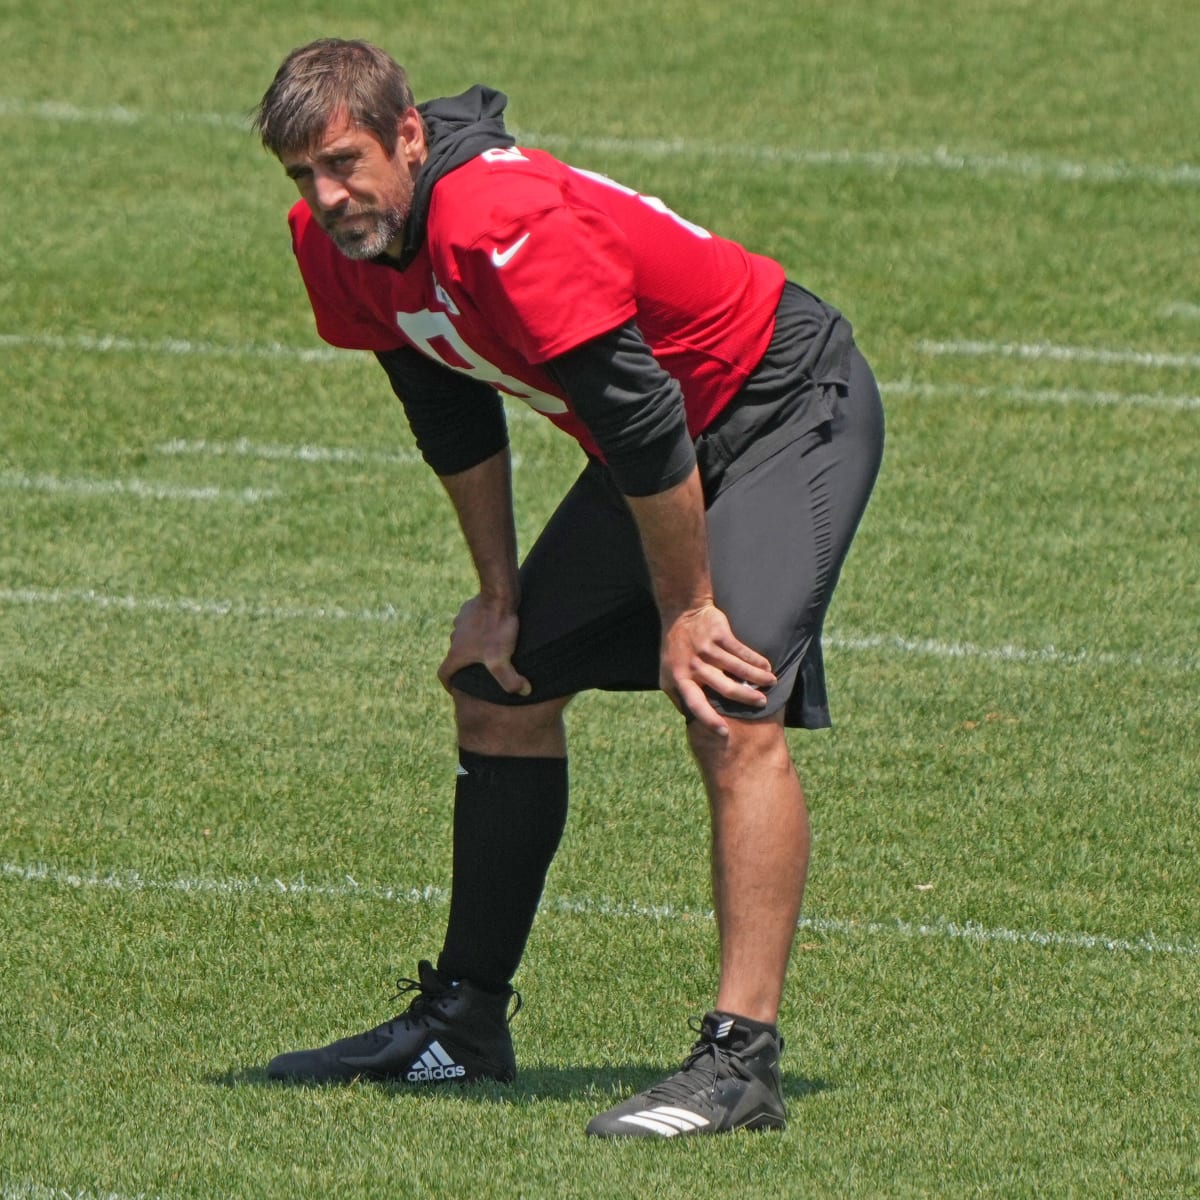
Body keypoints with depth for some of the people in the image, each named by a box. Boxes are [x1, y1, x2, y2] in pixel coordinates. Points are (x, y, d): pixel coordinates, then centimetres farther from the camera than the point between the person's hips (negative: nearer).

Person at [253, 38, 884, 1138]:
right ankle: (464, 1019, 24)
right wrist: (500, 595, 11)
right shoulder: (336, 244, -6)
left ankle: (741, 1059, -30)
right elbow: (453, 413, 10)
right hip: (665, 441, 10)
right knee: (500, 691, 12)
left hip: (789, 409, -10)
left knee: (734, 714, -25)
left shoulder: (506, 224, -34)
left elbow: (641, 421, -30)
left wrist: (687, 611, -21)